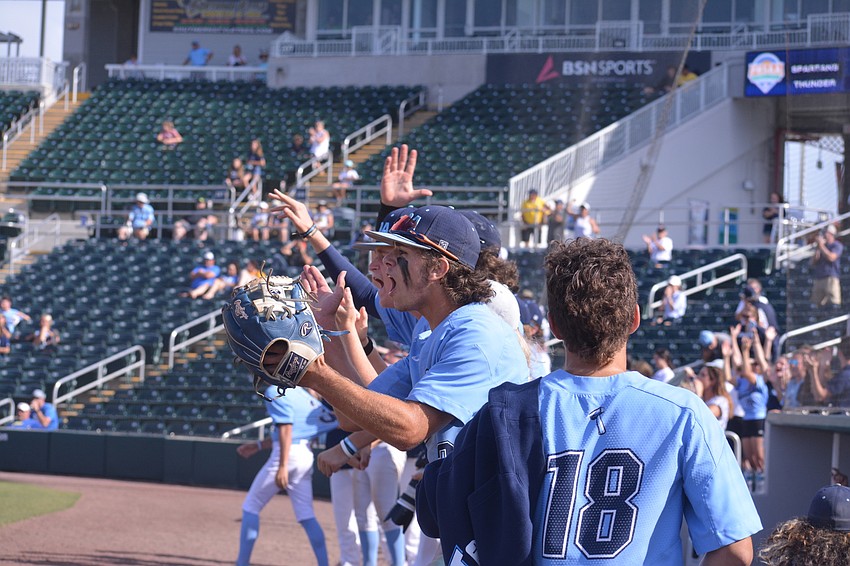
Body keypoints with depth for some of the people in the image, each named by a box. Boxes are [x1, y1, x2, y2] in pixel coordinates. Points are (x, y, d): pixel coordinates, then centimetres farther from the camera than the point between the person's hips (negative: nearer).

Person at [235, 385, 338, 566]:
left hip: (287, 455, -7)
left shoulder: (274, 392, -9)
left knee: (250, 507, 6)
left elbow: (286, 429, -19)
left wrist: (282, 466, -25)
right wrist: (258, 446, 31)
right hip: (306, 456, 8)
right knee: (306, 516, 6)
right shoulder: (297, 391, 16)